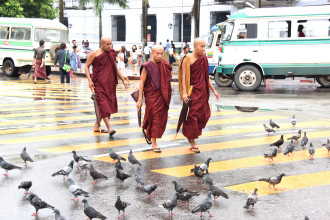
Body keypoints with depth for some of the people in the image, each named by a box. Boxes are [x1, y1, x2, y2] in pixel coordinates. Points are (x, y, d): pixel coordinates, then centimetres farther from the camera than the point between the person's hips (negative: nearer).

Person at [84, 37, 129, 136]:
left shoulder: (112, 54, 11)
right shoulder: (94, 54, -3)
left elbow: (115, 68, 20)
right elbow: (86, 66, 1)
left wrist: (123, 80, 16)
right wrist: (89, 80, -11)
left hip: (110, 83, 6)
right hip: (99, 83, -6)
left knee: (108, 104, 8)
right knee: (103, 105, -12)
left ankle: (96, 126, 21)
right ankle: (109, 128, -16)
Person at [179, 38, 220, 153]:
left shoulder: (204, 59, 10)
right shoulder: (187, 60, -8)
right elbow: (184, 77, -12)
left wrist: (214, 91, 15)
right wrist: (184, 93, -21)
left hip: (202, 92, 6)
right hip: (192, 92, -6)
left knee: (205, 114, 5)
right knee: (192, 116, -2)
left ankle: (190, 134, 28)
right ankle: (192, 143, 7)